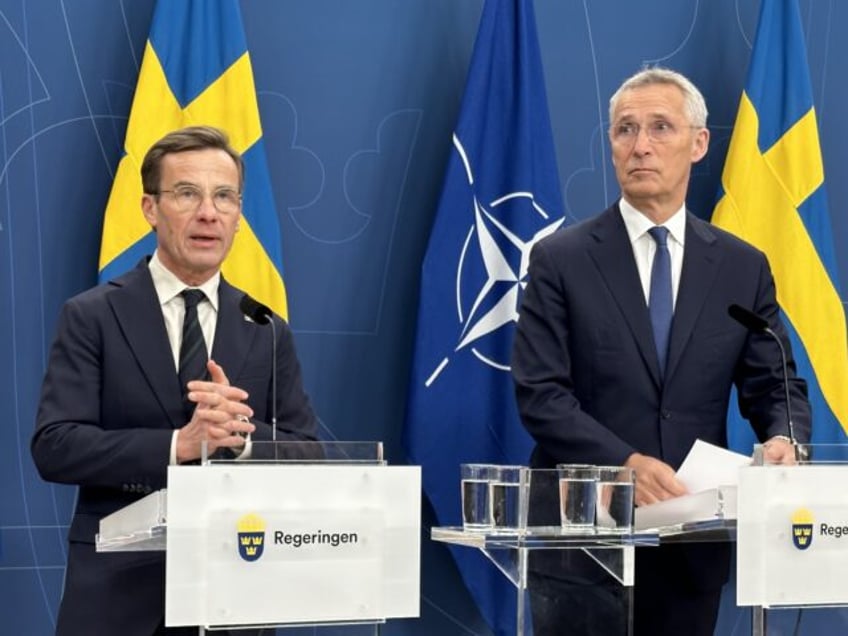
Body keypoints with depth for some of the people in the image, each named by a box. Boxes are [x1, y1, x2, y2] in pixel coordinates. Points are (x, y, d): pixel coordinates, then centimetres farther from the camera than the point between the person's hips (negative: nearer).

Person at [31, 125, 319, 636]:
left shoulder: (268, 333, 8)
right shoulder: (91, 318, -1)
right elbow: (54, 446, -10)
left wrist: (243, 434, -16)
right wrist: (177, 444, -21)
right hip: (119, 591, -3)